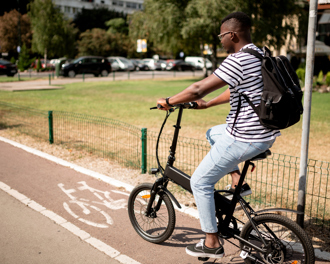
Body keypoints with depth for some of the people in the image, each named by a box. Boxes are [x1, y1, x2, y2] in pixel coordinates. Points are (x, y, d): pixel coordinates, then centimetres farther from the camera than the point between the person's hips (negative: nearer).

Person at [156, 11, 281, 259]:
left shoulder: (238, 60, -19)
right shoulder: (261, 55, 11)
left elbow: (198, 89, -22)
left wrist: (168, 102, -7)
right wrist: (207, 104, 28)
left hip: (244, 139, -10)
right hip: (267, 133, 10)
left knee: (200, 182, 5)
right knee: (213, 133, 32)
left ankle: (212, 244, 15)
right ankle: (238, 180, 22)